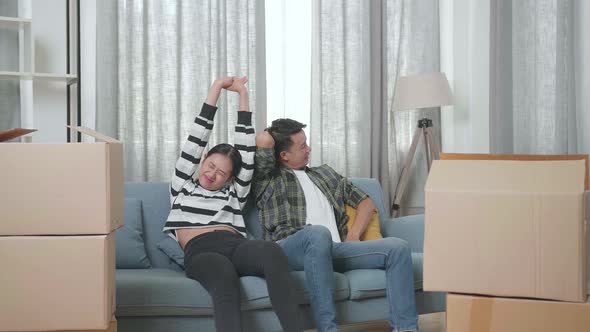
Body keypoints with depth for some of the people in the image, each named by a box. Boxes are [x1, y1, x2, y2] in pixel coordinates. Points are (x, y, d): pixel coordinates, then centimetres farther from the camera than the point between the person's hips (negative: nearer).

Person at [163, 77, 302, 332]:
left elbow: (246, 149, 26)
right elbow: (195, 141, 22)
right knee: (225, 280, -39)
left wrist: (243, 95, 26)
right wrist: (216, 89, 21)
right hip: (201, 252, -2)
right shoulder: (183, 185, 29)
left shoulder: (233, 193, 31)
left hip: (235, 246, 2)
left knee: (271, 250, -36)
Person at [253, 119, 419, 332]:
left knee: (397, 248, -14)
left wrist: (353, 236, 9)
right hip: (288, 249, -6)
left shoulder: (325, 173, 30)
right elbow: (263, 140, -7)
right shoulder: (269, 180, 11)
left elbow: (365, 202, 28)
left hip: (332, 250, 6)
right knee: (318, 233, -41)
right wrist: (271, 136, 18)